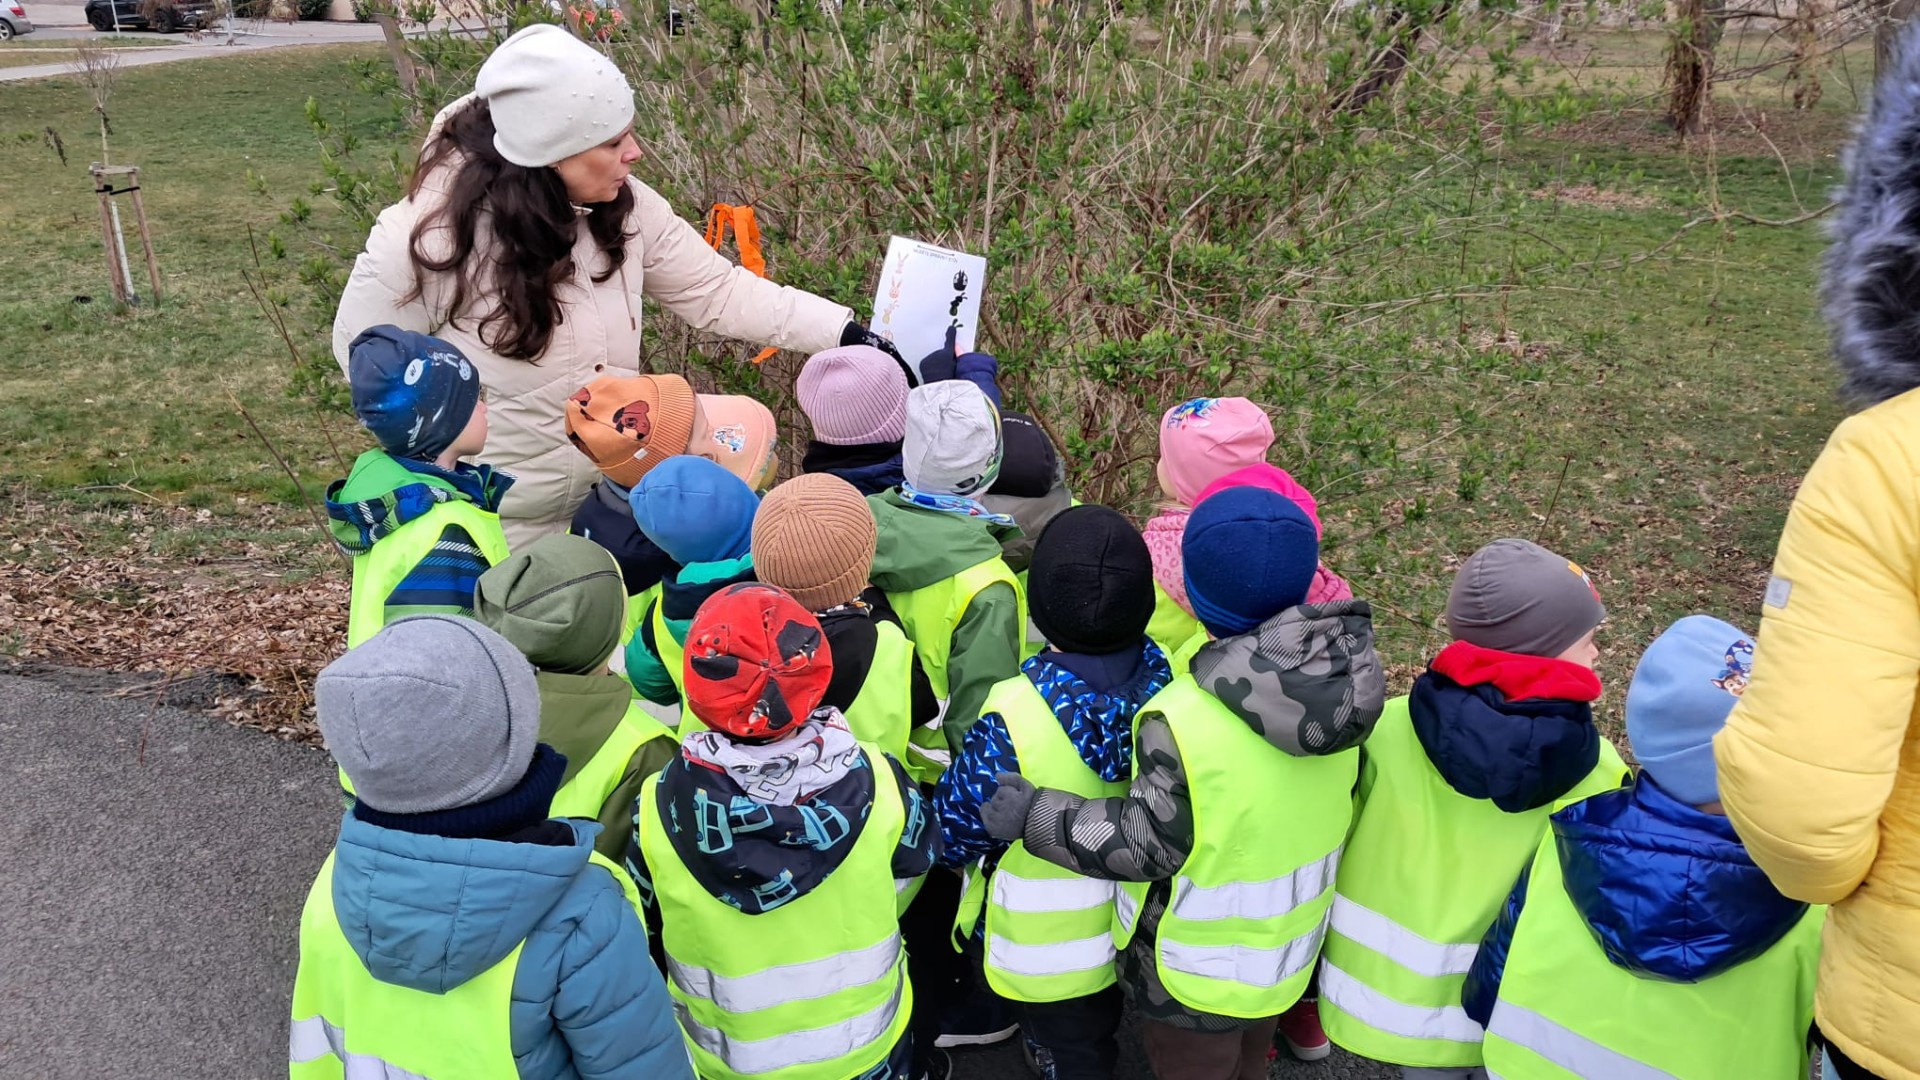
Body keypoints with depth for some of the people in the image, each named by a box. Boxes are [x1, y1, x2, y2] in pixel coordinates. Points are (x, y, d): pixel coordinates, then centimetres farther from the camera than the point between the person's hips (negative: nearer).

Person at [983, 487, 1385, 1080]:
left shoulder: (1185, 721, -36)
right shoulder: (1341, 684, -15)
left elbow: (1145, 842, -25)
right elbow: (1336, 807, 0)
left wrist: (1032, 815, -17)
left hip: (1198, 974, -6)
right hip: (1290, 949, 6)